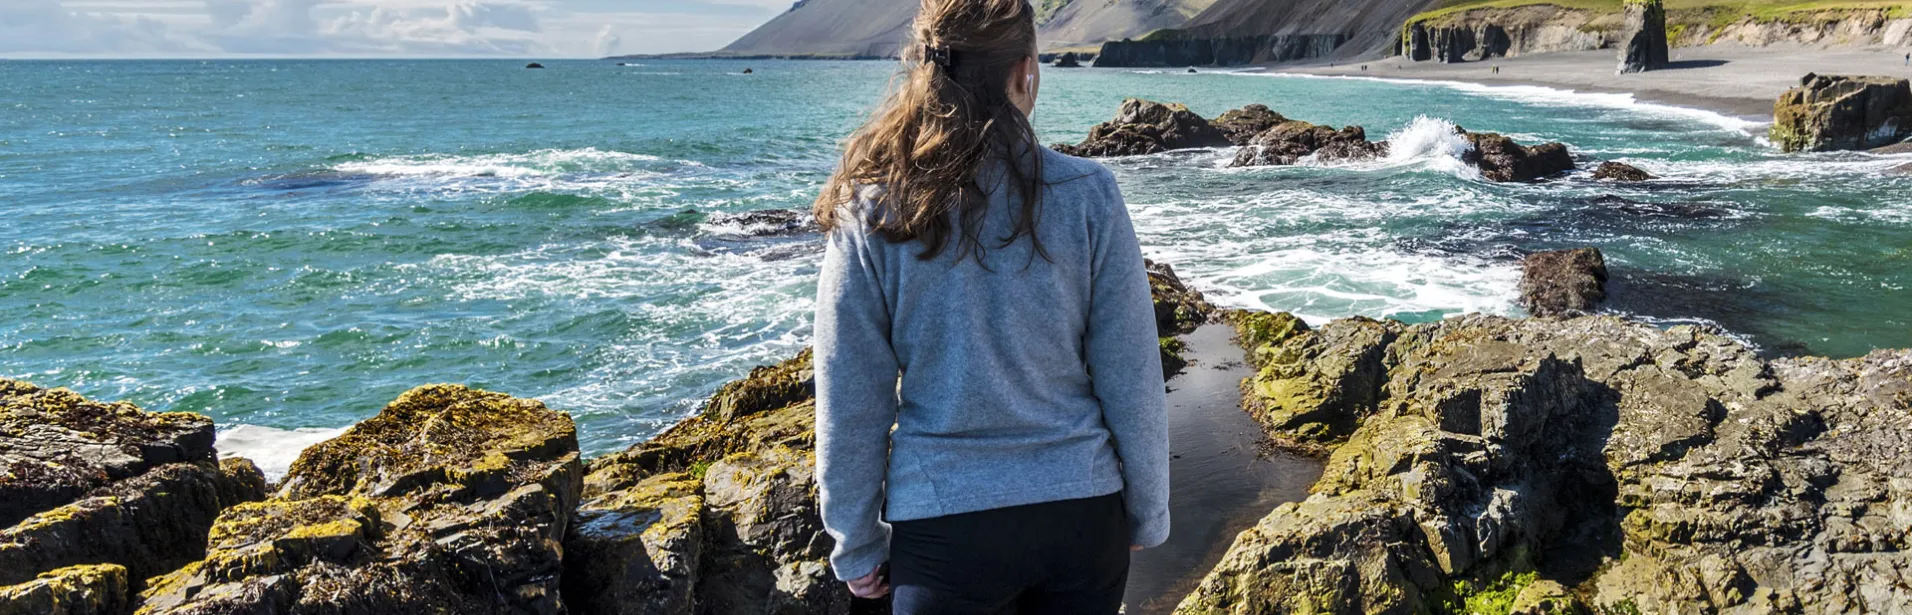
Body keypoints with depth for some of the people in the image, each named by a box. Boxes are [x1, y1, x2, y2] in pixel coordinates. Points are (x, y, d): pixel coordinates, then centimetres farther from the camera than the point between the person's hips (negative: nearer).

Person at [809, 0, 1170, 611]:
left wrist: (856, 546, 6)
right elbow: (1133, 382, -6)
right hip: (1082, 513, 1)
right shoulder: (1087, 196, -10)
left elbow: (849, 404, -5)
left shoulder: (871, 213, -9)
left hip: (942, 527, -1)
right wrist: (1147, 513, 8)